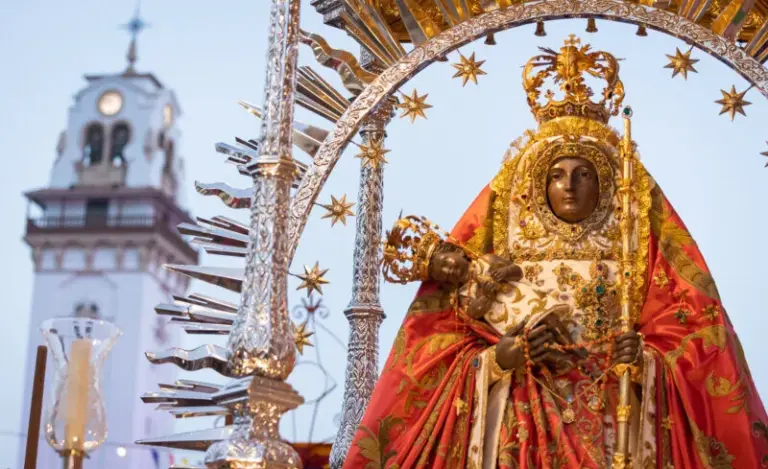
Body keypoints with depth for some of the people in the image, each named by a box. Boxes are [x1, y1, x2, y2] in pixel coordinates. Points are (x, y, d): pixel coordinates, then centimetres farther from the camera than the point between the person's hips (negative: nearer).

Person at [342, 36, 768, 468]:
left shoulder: (637, 249, 6)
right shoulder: (501, 241, 7)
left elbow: (693, 335, 1)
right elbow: (438, 339, 3)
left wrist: (643, 362, -18)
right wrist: (500, 357, -15)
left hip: (614, 427, 0)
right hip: (517, 425, 0)